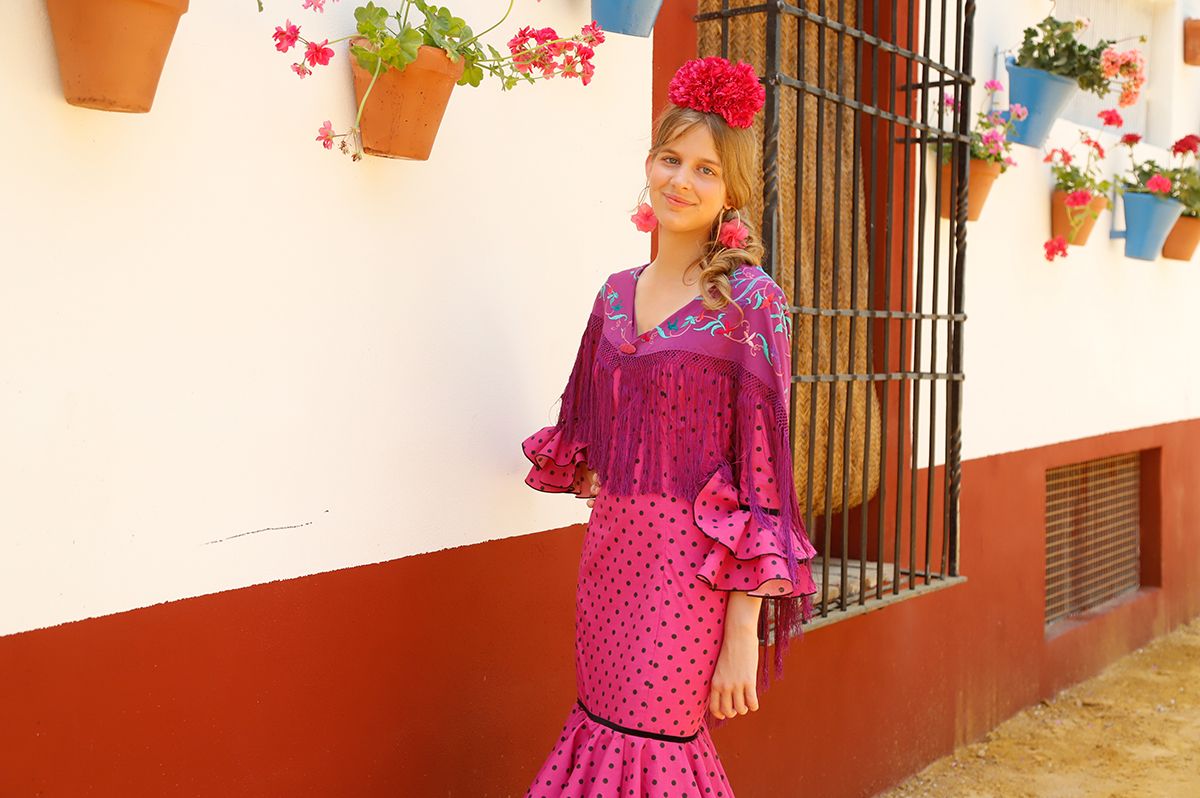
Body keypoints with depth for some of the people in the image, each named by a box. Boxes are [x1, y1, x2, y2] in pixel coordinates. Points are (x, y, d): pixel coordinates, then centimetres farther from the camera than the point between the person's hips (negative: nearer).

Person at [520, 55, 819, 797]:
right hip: (609, 554, 6)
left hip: (691, 568, -6)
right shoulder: (618, 292, 8)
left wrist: (743, 637, -15)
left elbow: (763, 473, -13)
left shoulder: (750, 301, -10)